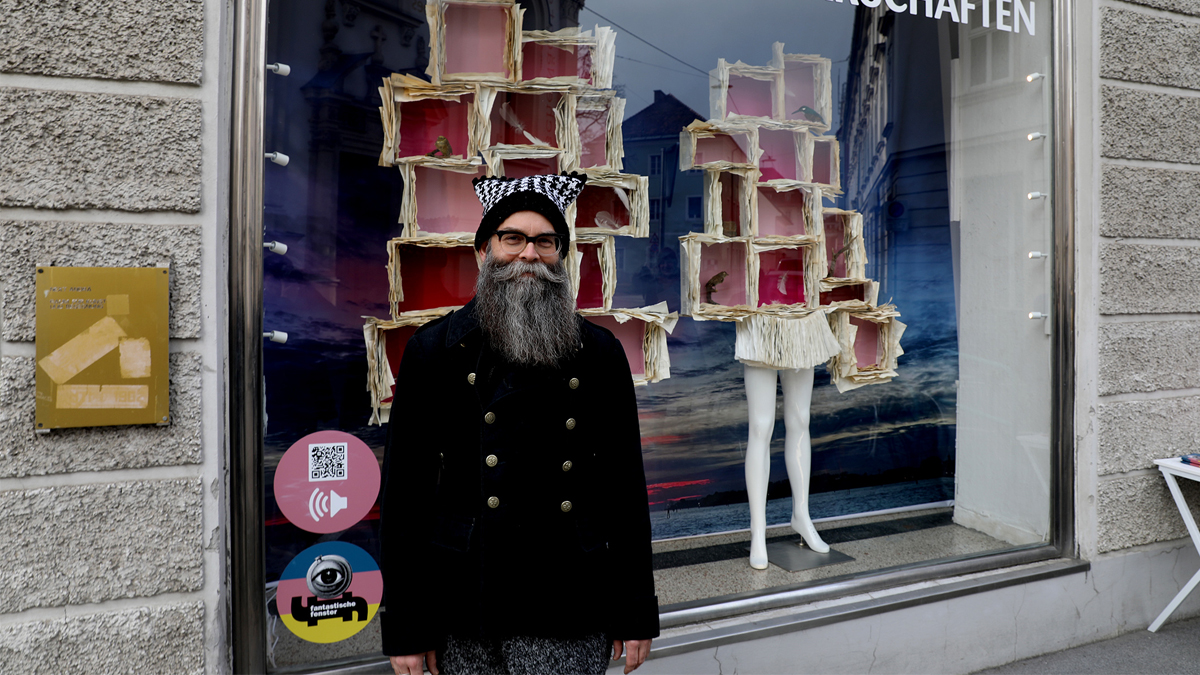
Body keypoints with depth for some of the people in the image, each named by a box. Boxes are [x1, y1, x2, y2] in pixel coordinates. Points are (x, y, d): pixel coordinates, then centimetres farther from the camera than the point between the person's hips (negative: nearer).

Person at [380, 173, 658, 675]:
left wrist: (636, 614, 5)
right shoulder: (434, 350, -1)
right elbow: (404, 494, -1)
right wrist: (404, 628, -2)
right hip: (465, 619, 0)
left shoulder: (601, 354, 3)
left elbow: (627, 486, 5)